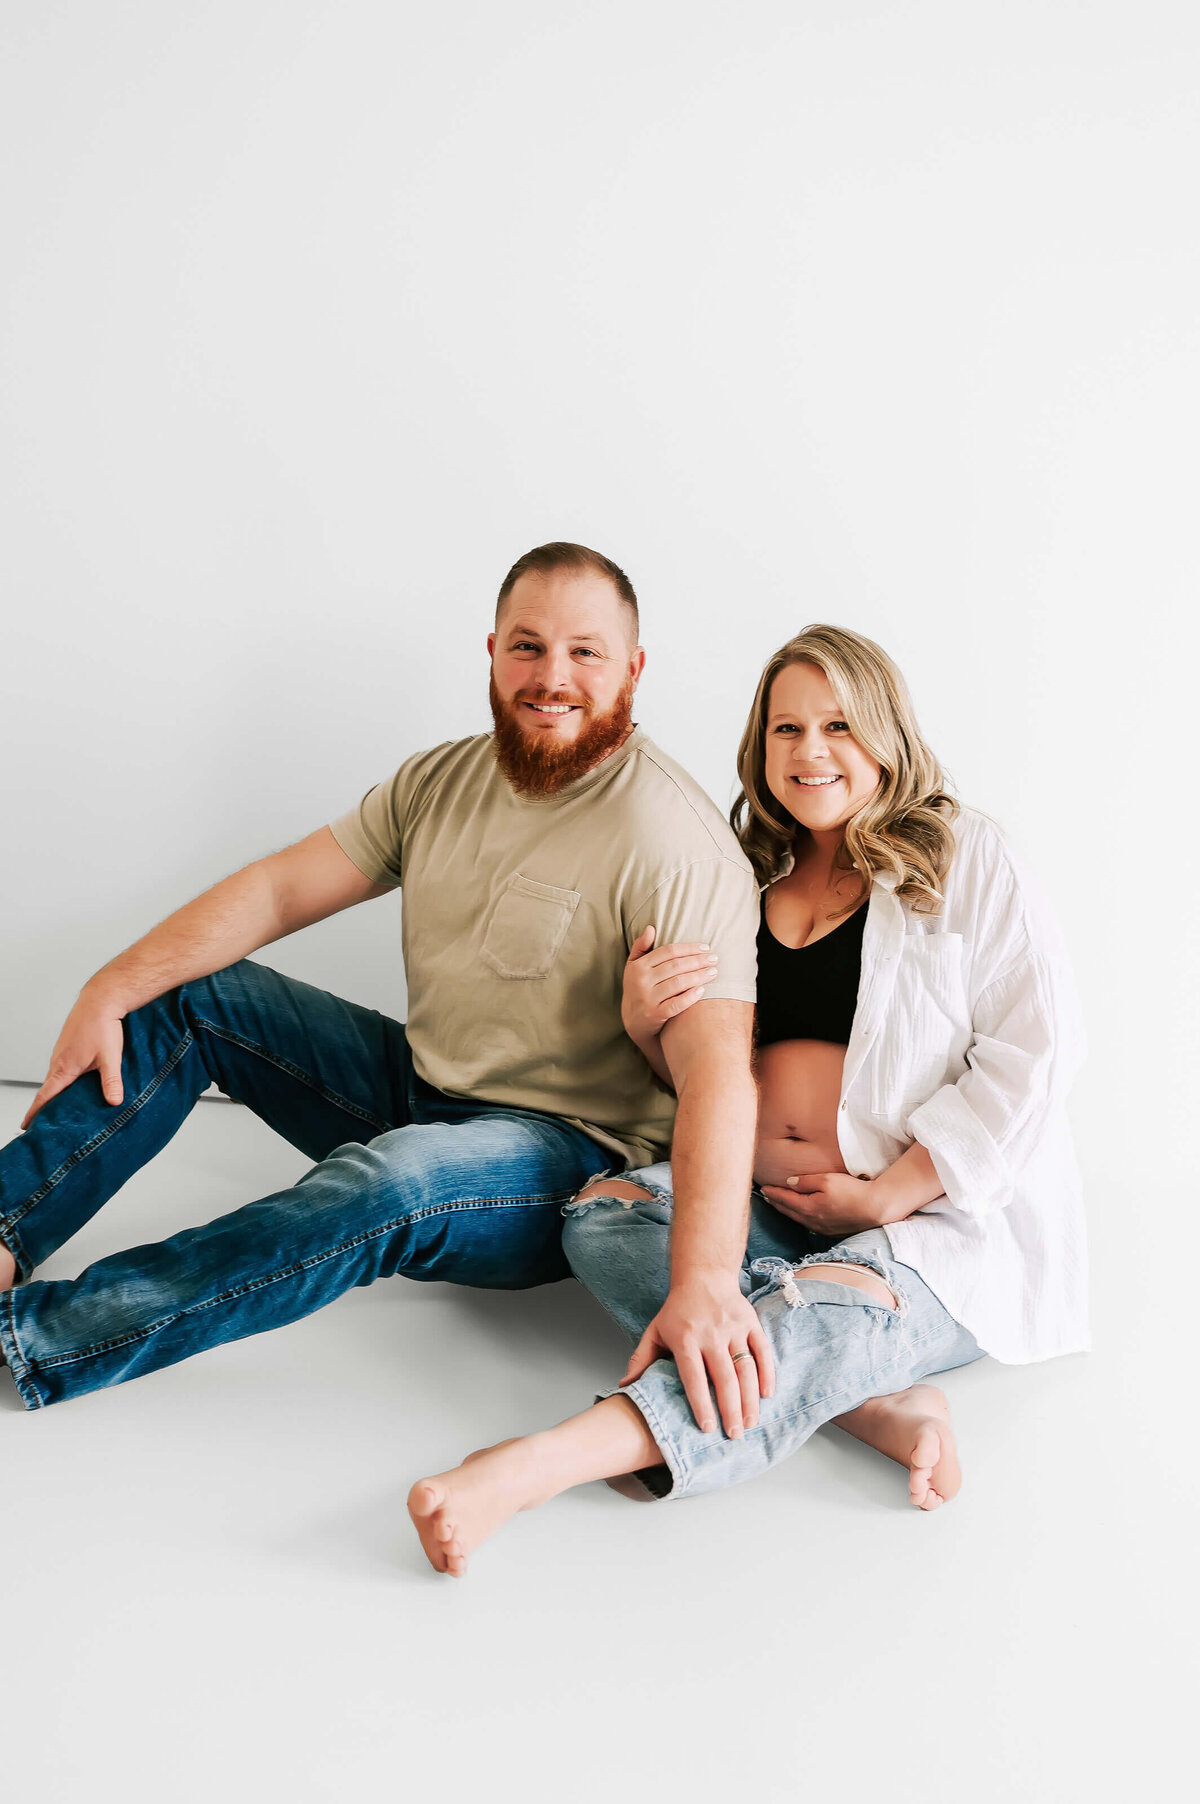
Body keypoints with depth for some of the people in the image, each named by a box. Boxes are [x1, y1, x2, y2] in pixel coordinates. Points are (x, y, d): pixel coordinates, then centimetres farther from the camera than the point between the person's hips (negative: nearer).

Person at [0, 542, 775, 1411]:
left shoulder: (674, 842, -21)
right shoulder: (444, 779, 3)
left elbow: (718, 1065, -31)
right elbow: (278, 889, 3)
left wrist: (705, 1280, -44)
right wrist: (110, 993, -7)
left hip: (571, 1156, -7)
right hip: (421, 1088, 8)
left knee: (391, 1181, -37)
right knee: (190, 993, 2)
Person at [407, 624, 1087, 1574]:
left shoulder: (965, 859, -1)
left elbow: (1035, 1051, -7)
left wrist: (886, 1195, -13)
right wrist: (643, 1022, -8)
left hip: (950, 1219, -5)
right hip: (766, 1208, 5)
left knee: (839, 1306, -35)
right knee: (601, 1215, -20)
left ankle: (537, 1463, -49)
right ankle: (877, 1398, -30)